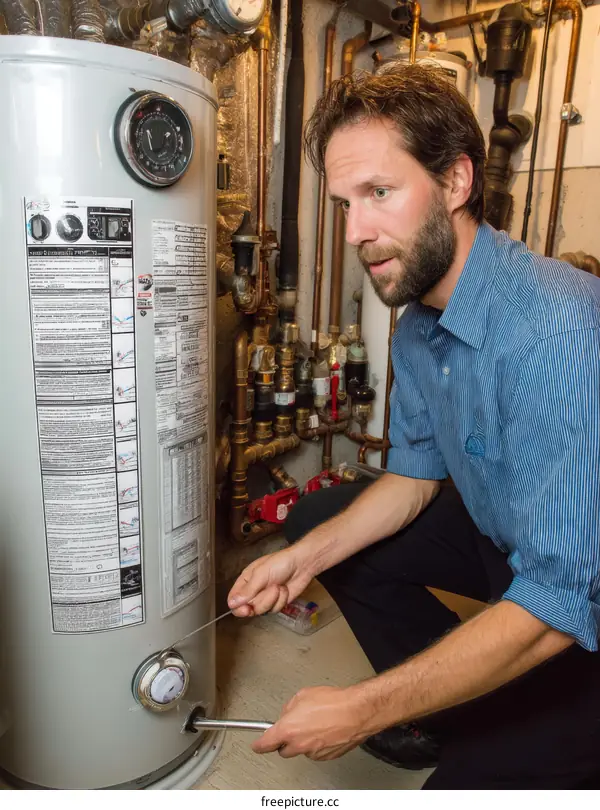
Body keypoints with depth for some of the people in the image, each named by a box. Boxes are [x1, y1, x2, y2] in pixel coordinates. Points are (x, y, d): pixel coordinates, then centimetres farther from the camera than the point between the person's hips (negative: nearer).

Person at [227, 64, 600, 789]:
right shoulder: (417, 326, -4)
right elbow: (415, 475, 6)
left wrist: (361, 709, -24)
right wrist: (304, 558, -8)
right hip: (500, 536, 8)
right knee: (316, 522, 5)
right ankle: (451, 709, 15)